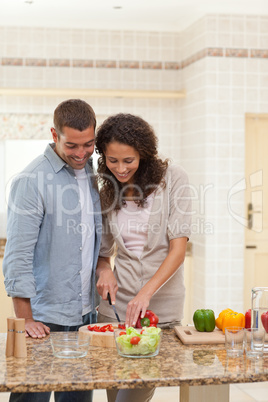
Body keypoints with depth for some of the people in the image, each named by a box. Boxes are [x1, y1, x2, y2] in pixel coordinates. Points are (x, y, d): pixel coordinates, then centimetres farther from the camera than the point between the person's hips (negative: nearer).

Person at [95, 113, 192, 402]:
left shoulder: (172, 178, -7)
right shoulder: (107, 191, 7)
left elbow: (178, 247, -12)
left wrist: (145, 293, -22)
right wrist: (104, 269, -5)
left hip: (161, 304, -4)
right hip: (117, 302, 4)